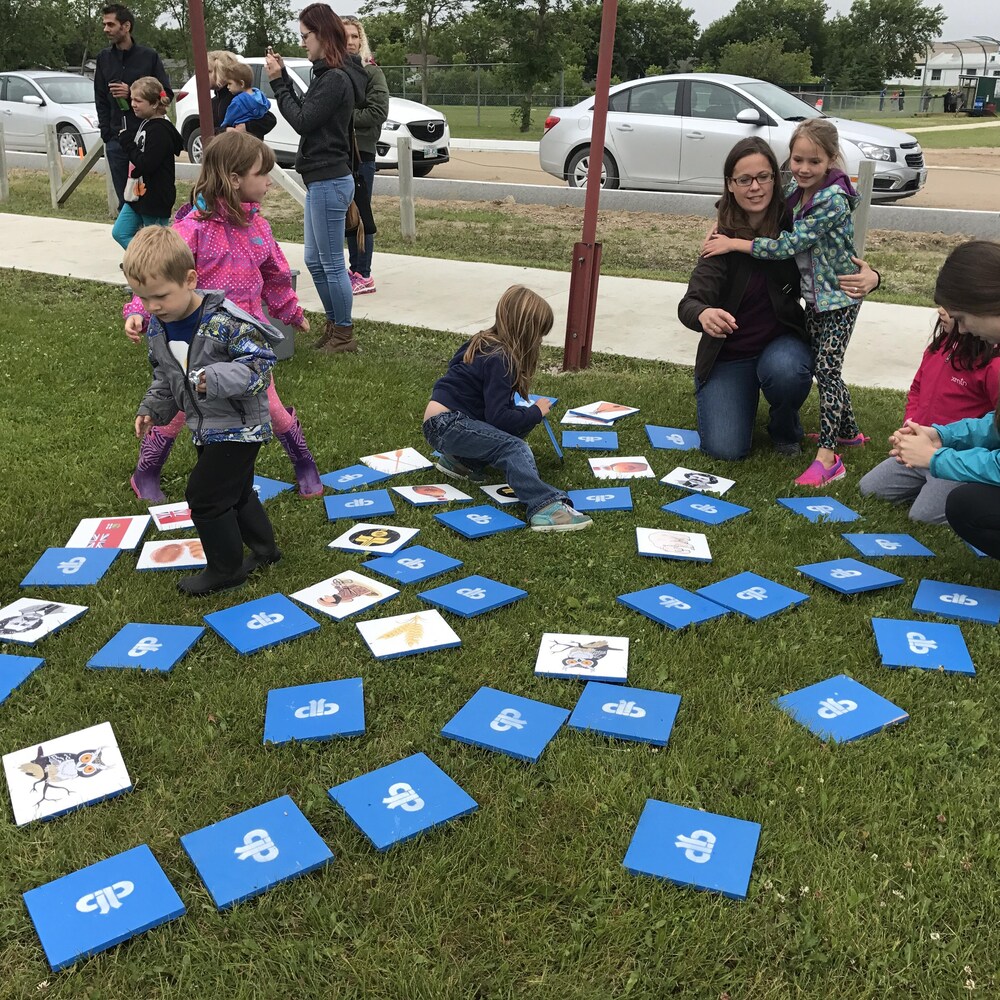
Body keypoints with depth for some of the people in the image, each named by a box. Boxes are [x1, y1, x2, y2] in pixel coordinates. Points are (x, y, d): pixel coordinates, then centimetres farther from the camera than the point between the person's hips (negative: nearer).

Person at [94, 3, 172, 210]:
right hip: (116, 140, 3)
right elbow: (101, 100, 15)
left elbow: (166, 95, 1)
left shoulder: (149, 56, 1)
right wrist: (106, 132, 4)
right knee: (124, 199, 3)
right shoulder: (104, 58, 12)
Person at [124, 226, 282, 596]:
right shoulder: (157, 328, 1)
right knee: (236, 491, 21)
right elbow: (164, 377, 14)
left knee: (205, 496, -5)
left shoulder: (225, 322, -25)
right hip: (208, 428, 8)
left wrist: (216, 378, -37)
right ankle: (263, 548, 39)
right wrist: (152, 410, 3)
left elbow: (258, 364, -26)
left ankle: (225, 568, 13)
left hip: (239, 425, -8)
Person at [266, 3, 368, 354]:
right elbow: (304, 114, 16)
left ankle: (344, 335, 10)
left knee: (332, 264, -1)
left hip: (329, 182, -10)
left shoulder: (335, 79, -17)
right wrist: (282, 77, 9)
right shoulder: (329, 74, 13)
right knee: (314, 260, 16)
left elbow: (302, 121, -16)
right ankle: (334, 325, 27)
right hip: (321, 180, 10)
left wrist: (278, 81, -9)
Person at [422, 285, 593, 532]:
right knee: (514, 448, -25)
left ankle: (461, 461, 7)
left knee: (521, 424, 7)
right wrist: (536, 412, -6)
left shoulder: (487, 344, 13)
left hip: (454, 419, 10)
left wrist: (530, 411, 9)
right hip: (445, 425, -10)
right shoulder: (499, 360, -16)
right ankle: (545, 506, -44)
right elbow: (499, 418, -19)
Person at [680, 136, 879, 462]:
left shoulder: (793, 225, -10)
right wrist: (704, 315, -50)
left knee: (785, 371, -36)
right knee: (725, 450, -11)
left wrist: (869, 277, -21)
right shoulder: (725, 238, -16)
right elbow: (689, 303, -25)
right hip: (728, 354, -1)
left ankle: (786, 430, -1)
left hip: (782, 340, 1)